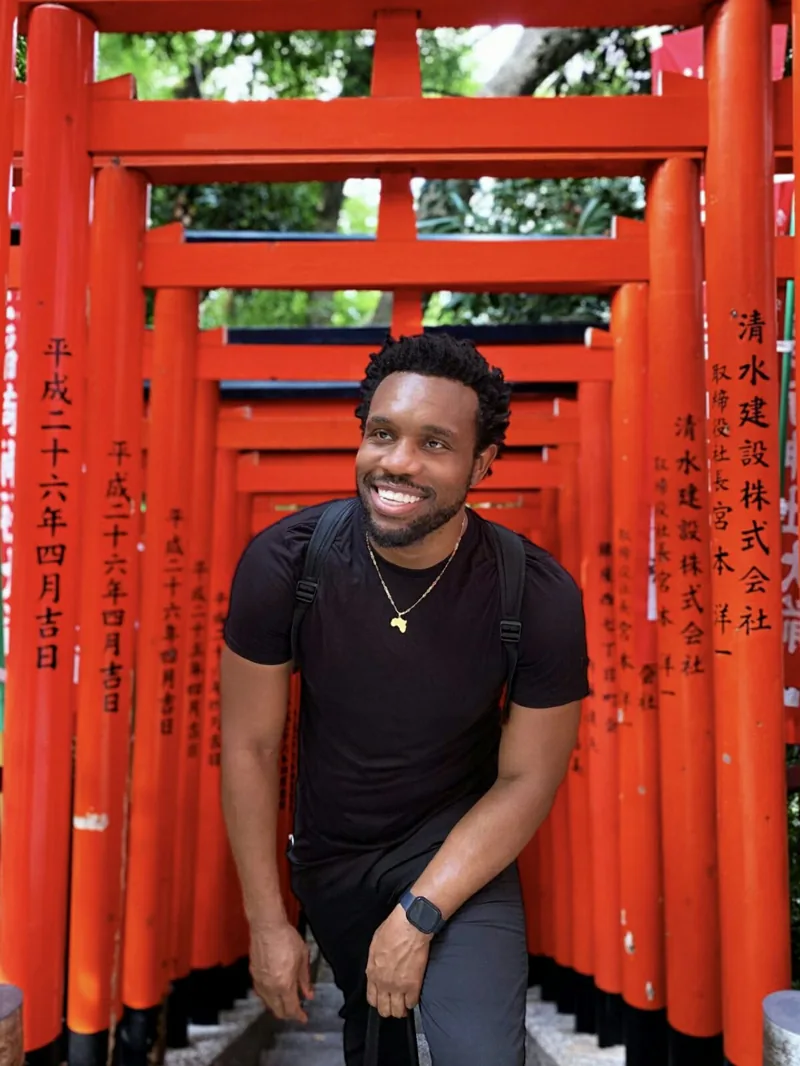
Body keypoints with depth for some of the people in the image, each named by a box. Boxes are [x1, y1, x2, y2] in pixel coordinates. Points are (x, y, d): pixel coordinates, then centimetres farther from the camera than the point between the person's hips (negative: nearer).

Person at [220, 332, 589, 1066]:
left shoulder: (541, 598, -27)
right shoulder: (283, 563, -25)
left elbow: (526, 779, -15)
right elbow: (250, 746, -14)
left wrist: (417, 918, -20)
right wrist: (267, 924, -8)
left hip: (455, 840, -2)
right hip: (326, 850, 2)